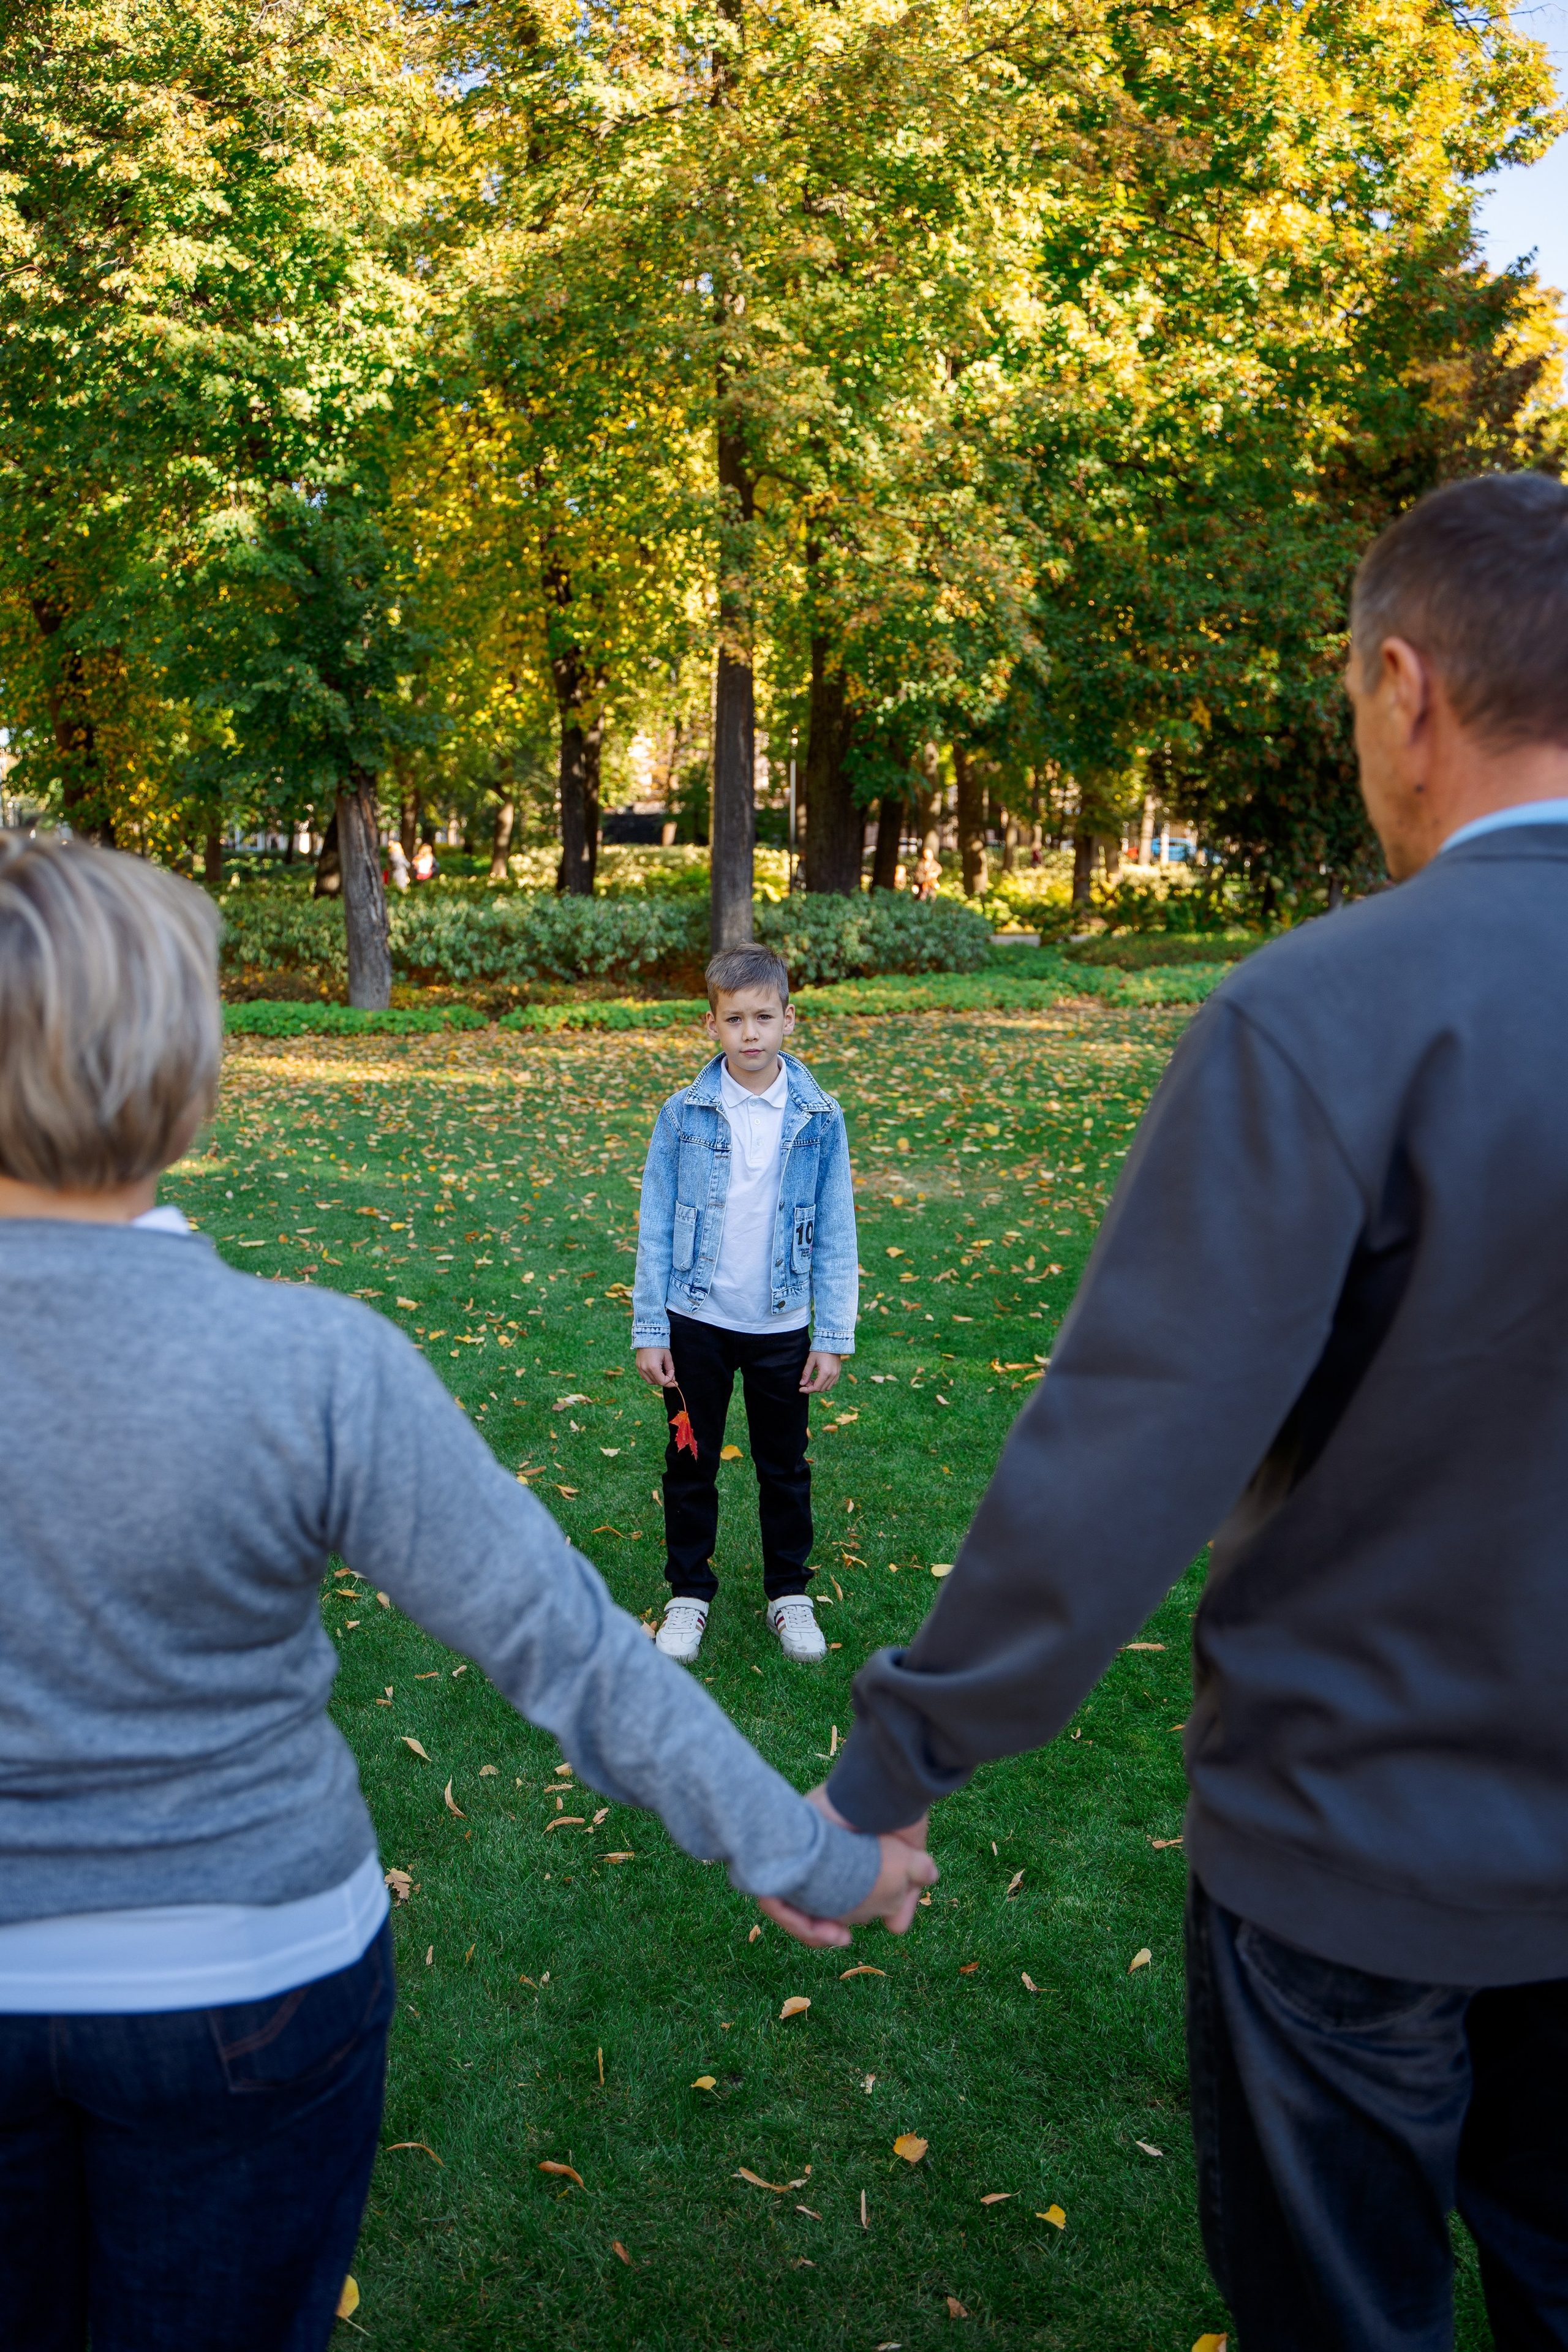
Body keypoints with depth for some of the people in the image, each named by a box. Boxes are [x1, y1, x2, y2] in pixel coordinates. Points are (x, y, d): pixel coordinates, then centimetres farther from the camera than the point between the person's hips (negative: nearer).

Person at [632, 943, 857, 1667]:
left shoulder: (820, 1119, -5)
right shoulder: (683, 1114, -7)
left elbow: (835, 1233, -1)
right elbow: (655, 1227, -2)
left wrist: (834, 1335, -3)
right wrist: (648, 1329, -4)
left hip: (782, 1325, 1)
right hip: (696, 1322, 0)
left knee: (785, 1466, 14)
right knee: (690, 1464, 11)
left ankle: (790, 1593, 32)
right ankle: (689, 1593, 29)